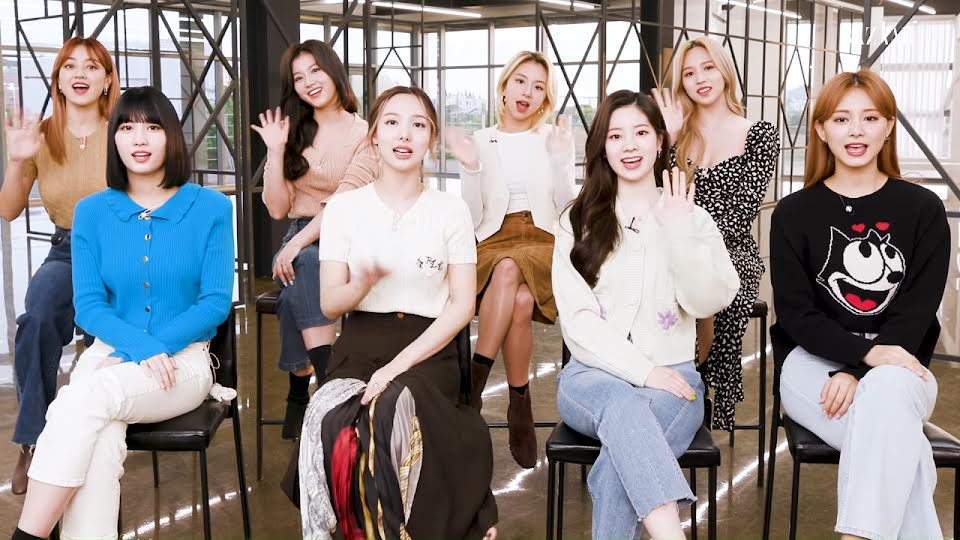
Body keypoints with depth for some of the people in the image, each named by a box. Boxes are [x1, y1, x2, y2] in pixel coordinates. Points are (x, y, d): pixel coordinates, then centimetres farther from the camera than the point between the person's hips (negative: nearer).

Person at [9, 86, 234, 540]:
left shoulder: (210, 208, 1)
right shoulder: (92, 212, 7)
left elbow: (217, 301, -4)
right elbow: (88, 305, 2)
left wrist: (144, 350, -14)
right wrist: (143, 347, -18)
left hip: (185, 361, -2)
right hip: (110, 353, 2)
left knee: (81, 400, -32)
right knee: (98, 444, -33)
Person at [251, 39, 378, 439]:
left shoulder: (364, 134, 0)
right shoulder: (294, 133, 13)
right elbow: (278, 209, 7)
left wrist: (299, 244, -24)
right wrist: (276, 151, -4)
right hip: (300, 238, 3)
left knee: (302, 264, -34)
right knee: (300, 267, -33)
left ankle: (301, 393, -32)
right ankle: (329, 382, -34)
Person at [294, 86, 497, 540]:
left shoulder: (451, 209, 6)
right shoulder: (343, 207, 8)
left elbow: (463, 305, 0)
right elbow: (330, 303, 6)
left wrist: (401, 364, -14)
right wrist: (364, 283, -19)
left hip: (427, 347, -1)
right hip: (361, 344, 1)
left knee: (393, 408, -35)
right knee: (331, 420, -33)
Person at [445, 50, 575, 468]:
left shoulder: (556, 138, 10)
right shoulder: (480, 142, 10)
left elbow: (566, 210, 2)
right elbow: (473, 220, 6)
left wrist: (559, 159, -11)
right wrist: (470, 168, -8)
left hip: (543, 242, 0)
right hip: (494, 243, 0)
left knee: (511, 270, -36)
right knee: (519, 303, -35)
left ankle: (476, 380, -23)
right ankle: (520, 404, -22)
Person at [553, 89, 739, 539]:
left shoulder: (690, 217, 11)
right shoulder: (577, 222, 10)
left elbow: (708, 303, -4)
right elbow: (577, 317, -2)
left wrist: (681, 234, -16)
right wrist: (642, 371, -14)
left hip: (672, 375, 1)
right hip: (594, 375, 0)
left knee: (620, 464, -33)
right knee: (624, 404, -37)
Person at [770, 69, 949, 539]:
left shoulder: (924, 209, 3)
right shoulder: (794, 213, 3)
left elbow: (918, 310, -3)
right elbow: (795, 312, -3)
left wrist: (858, 373, -19)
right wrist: (868, 352, -21)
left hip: (898, 366, 1)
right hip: (814, 360, 0)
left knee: (886, 395, -38)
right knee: (900, 444, -32)